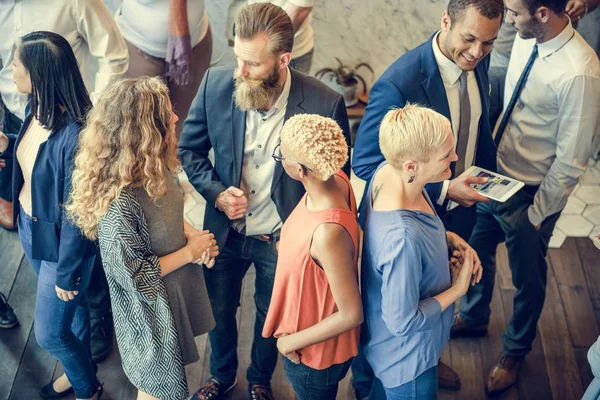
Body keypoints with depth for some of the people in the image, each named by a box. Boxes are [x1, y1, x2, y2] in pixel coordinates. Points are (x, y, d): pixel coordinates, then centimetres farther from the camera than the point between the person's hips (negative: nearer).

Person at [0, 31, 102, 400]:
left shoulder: (73, 136, -34)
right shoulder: (36, 110, -9)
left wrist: (66, 273, -16)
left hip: (60, 241, -7)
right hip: (30, 229, 7)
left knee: (49, 333, 11)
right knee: (71, 304, 29)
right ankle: (79, 368, 55)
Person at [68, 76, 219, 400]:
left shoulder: (154, 168, -12)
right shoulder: (119, 203, -38)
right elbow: (133, 276, -27)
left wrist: (191, 234, -10)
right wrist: (189, 252, -20)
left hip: (175, 287, 7)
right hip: (150, 305, -7)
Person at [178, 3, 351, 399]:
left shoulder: (325, 104, -25)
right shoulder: (216, 84, -18)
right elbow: (189, 149, -2)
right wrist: (215, 192, -18)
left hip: (281, 239, -2)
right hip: (224, 231, 2)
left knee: (270, 317, 23)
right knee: (219, 311, 25)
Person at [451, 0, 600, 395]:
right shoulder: (526, 39, -8)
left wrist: (536, 214, -14)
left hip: (531, 194, -6)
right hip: (495, 176, 7)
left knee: (527, 277, 18)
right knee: (477, 252, 26)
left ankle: (515, 350, 45)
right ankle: (473, 318, 55)